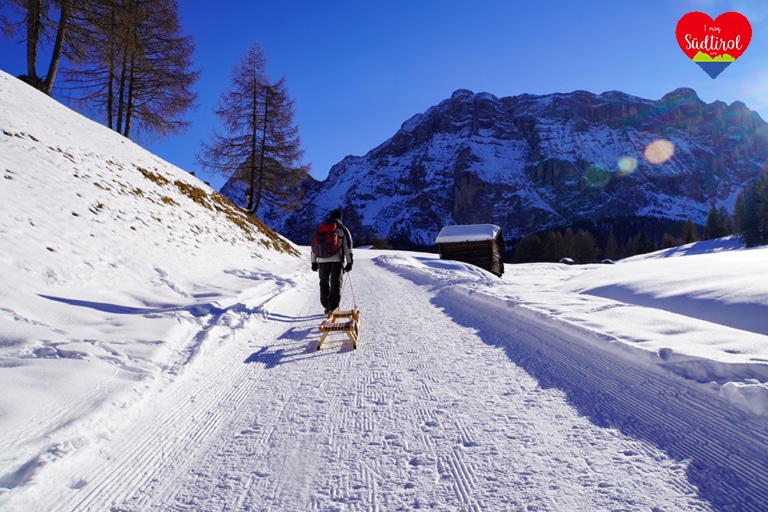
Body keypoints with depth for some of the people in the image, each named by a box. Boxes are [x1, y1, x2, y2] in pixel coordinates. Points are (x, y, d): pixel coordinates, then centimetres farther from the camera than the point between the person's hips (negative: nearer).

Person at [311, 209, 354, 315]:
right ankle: (333, 308, -11)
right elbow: (348, 247, -2)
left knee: (324, 284, 16)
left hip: (322, 261, 3)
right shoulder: (342, 229, 5)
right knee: (336, 284, -1)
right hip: (337, 260, -3)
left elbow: (314, 245, 15)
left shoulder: (320, 229, 16)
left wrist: (314, 262, 19)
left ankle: (327, 307, 18)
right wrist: (349, 262, -1)